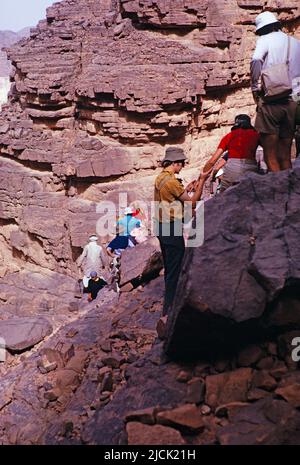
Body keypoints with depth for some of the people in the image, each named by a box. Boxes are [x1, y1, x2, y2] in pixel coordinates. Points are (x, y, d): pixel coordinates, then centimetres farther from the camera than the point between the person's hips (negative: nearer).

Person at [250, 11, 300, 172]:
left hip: (271, 101, -5)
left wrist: (256, 90, -10)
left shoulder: (265, 39, 2)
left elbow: (256, 61, -16)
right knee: (285, 157, 8)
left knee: (270, 157, -3)